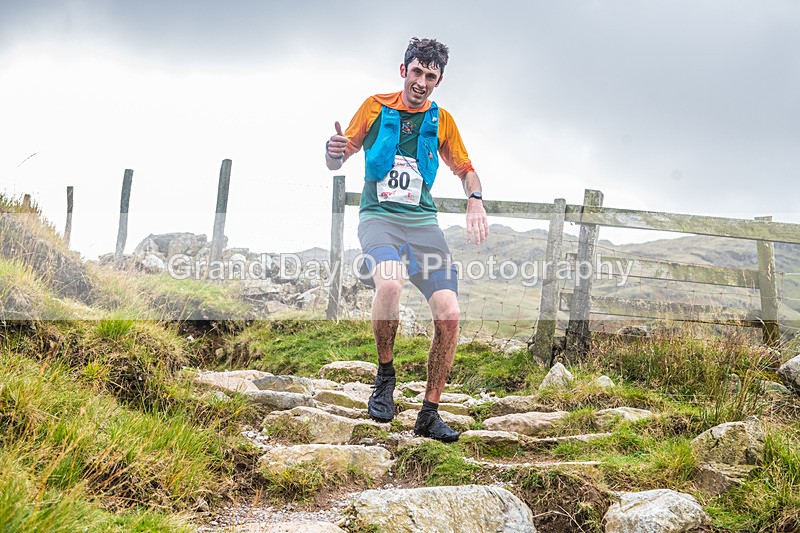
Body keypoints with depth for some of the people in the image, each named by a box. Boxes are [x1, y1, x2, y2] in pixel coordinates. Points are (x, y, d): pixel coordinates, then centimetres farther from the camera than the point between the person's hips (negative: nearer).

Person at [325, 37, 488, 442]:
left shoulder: (442, 120, 12)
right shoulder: (375, 107, 6)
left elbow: (465, 169, 23)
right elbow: (336, 162, 9)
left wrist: (475, 202, 1)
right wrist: (333, 149, -16)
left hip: (423, 222, 3)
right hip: (378, 216, -3)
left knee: (449, 314, -14)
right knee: (388, 283, -36)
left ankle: (430, 413, 1)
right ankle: (385, 375, -11)